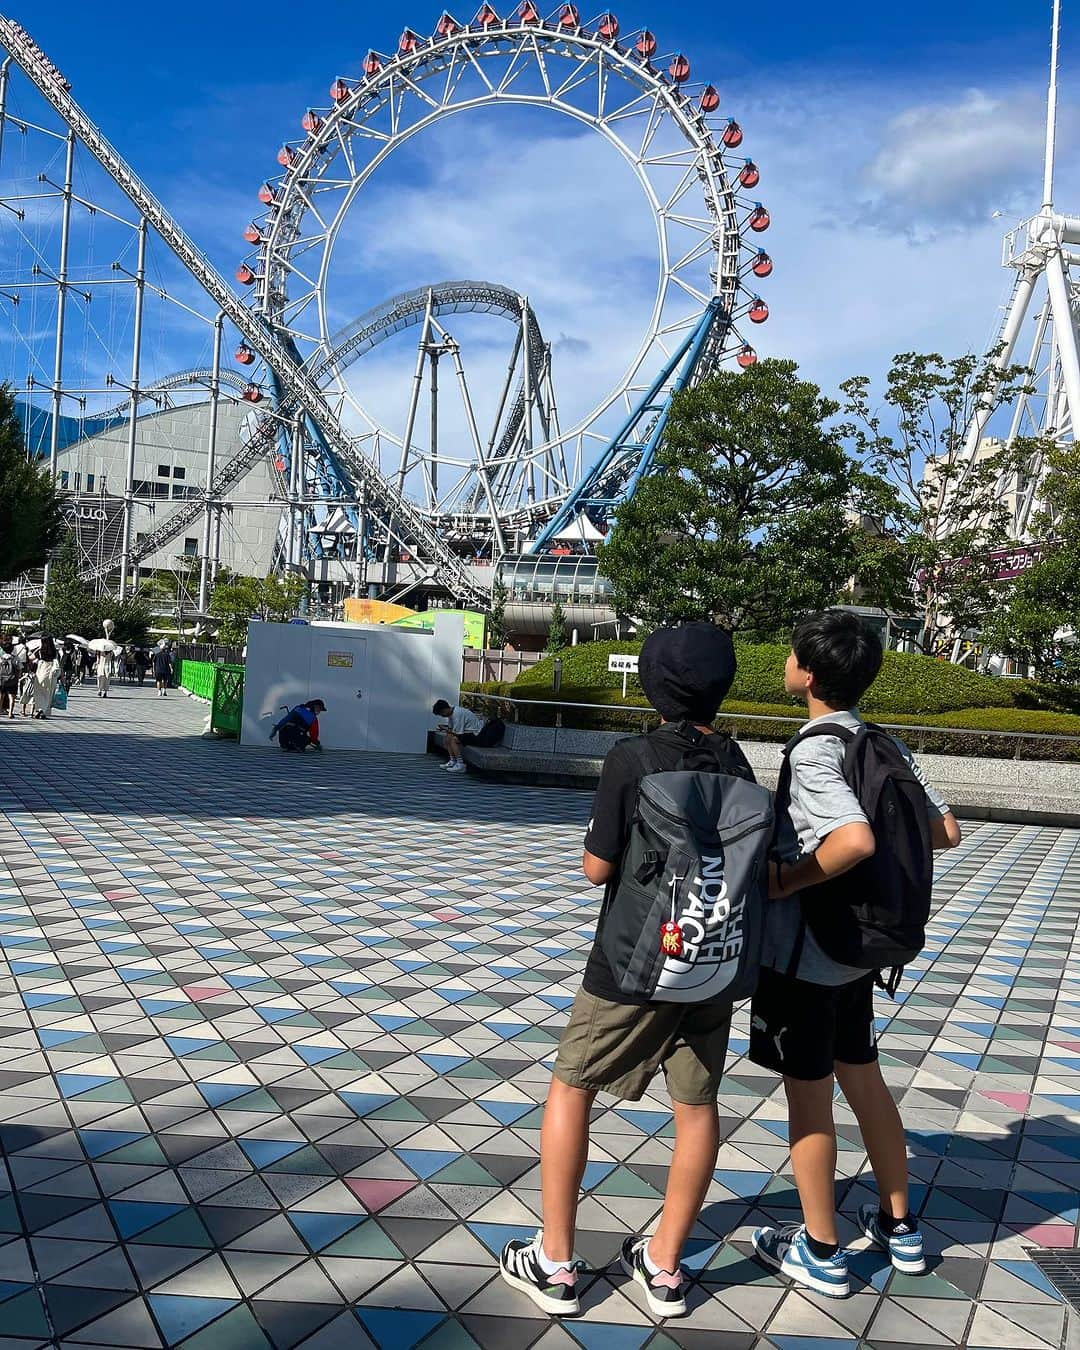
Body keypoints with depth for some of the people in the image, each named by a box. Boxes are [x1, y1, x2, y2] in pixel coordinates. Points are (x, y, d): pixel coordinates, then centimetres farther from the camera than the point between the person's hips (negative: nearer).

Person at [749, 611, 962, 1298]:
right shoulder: (886, 745, 2)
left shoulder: (814, 751, -22)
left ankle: (821, 1251, 24)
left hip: (803, 951, -8)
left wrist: (785, 881, -23)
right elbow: (946, 831, 5)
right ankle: (900, 1226, 37)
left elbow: (856, 839, -36)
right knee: (862, 1076, 22)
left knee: (808, 1092, 8)